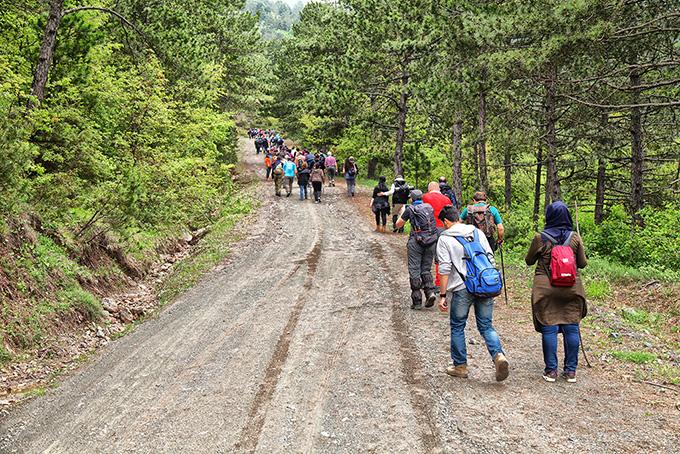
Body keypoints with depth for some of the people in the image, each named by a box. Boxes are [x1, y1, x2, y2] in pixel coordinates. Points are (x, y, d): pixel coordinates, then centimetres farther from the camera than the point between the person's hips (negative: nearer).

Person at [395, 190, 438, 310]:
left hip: (416, 242, -4)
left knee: (414, 270, 3)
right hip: (431, 241, 4)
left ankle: (417, 301, 1)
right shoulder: (429, 207, 10)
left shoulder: (410, 209, -2)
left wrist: (403, 212, 23)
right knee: (426, 269, 16)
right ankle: (431, 291, -5)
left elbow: (398, 225, 7)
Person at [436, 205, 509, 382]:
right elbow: (490, 259, 13)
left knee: (457, 327, 12)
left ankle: (460, 366, 19)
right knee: (486, 326, 10)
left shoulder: (445, 239, -1)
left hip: (461, 289, -4)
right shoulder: (478, 232, 13)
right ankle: (498, 355, -12)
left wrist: (442, 295, -3)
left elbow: (444, 269, -7)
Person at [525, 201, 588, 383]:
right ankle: (571, 371, 13)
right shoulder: (575, 238, -3)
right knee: (571, 328, 8)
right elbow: (582, 263, 5)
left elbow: (529, 261, 5)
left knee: (549, 329, 4)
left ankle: (551, 370, 7)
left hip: (546, 289, -2)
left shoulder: (540, 238, -7)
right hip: (571, 289, 2)